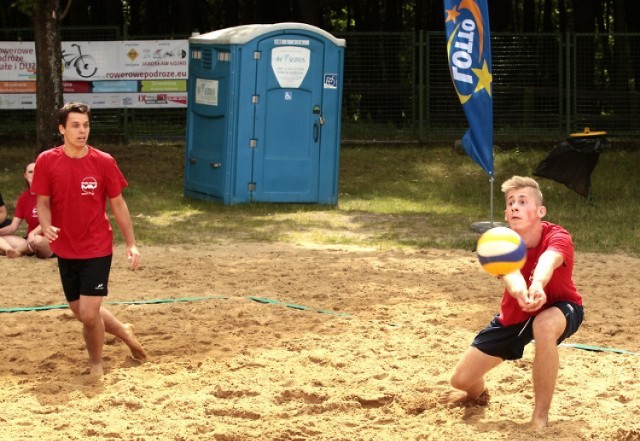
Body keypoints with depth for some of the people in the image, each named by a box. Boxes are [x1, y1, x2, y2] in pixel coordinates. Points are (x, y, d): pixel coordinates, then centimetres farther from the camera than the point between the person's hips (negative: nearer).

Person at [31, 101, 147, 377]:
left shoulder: (104, 162, -8)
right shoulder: (46, 161, -7)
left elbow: (118, 204, 0)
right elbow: (43, 202, -2)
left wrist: (131, 244, -1)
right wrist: (46, 227, -23)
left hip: (97, 249, -3)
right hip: (66, 250, 3)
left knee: (89, 314, -10)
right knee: (81, 312, 14)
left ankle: (96, 364, 16)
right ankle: (123, 331, 43)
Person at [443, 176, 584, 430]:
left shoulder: (558, 238, -30)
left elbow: (548, 261, -55)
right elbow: (509, 271, -47)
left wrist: (538, 285, -79)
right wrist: (519, 291, -73)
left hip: (559, 308, -3)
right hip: (514, 315, 4)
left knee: (544, 326, -42)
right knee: (461, 379, -1)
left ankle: (540, 418, -27)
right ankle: (477, 393, 42)